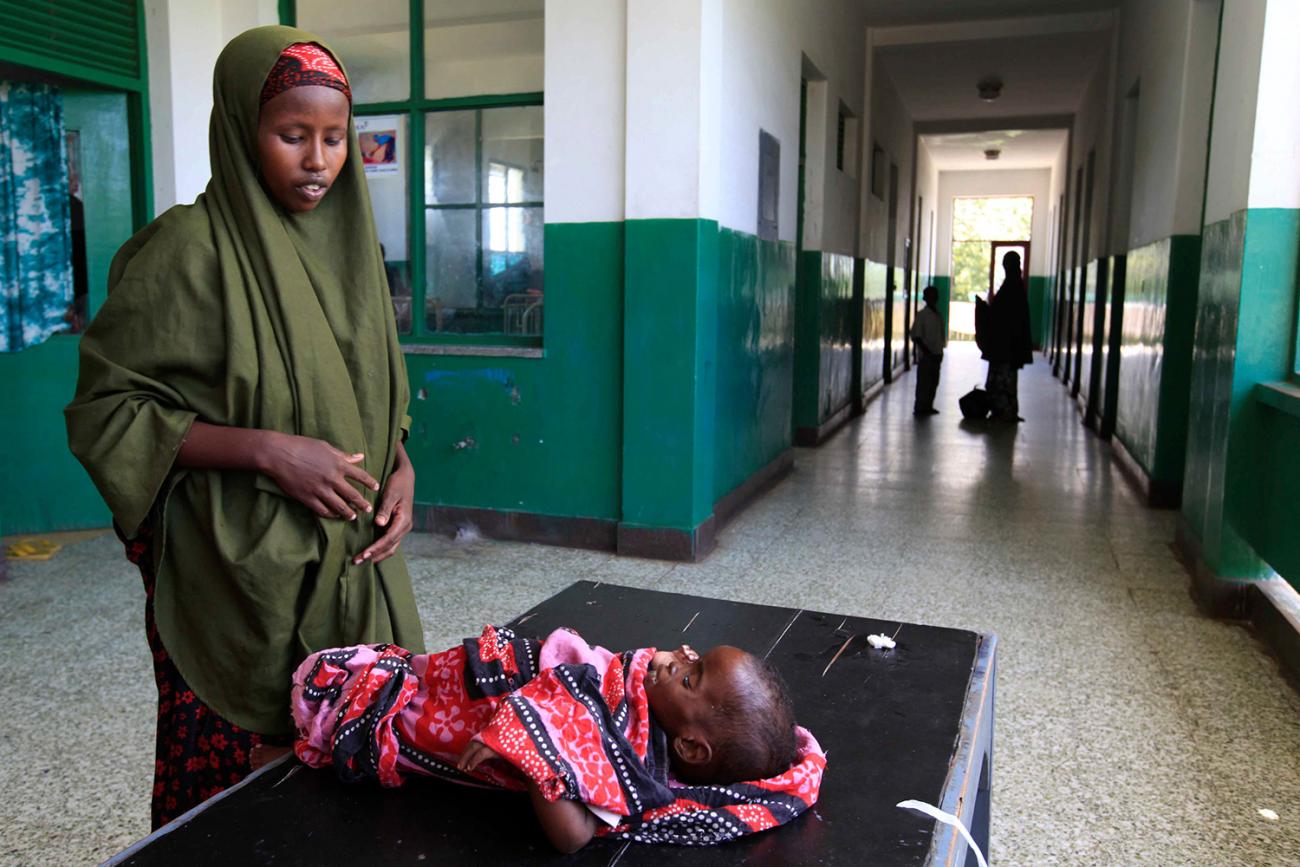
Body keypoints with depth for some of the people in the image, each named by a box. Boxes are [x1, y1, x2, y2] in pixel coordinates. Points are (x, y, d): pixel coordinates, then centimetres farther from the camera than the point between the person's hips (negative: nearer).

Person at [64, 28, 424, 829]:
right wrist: (265, 449, -20)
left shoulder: (347, 243, 8)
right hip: (240, 579, -5)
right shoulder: (191, 248, -11)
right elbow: (104, 413, -10)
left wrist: (399, 464, -2)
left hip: (354, 566, 5)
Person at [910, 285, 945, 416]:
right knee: (923, 382, -5)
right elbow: (915, 335, -11)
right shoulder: (921, 315, -7)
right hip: (926, 355, -7)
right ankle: (920, 408, 1)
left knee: (934, 382, 9)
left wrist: (940, 350, 9)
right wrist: (926, 350, -16)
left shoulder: (938, 315, 13)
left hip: (936, 354, 7)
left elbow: (942, 334, 18)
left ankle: (928, 407, 17)